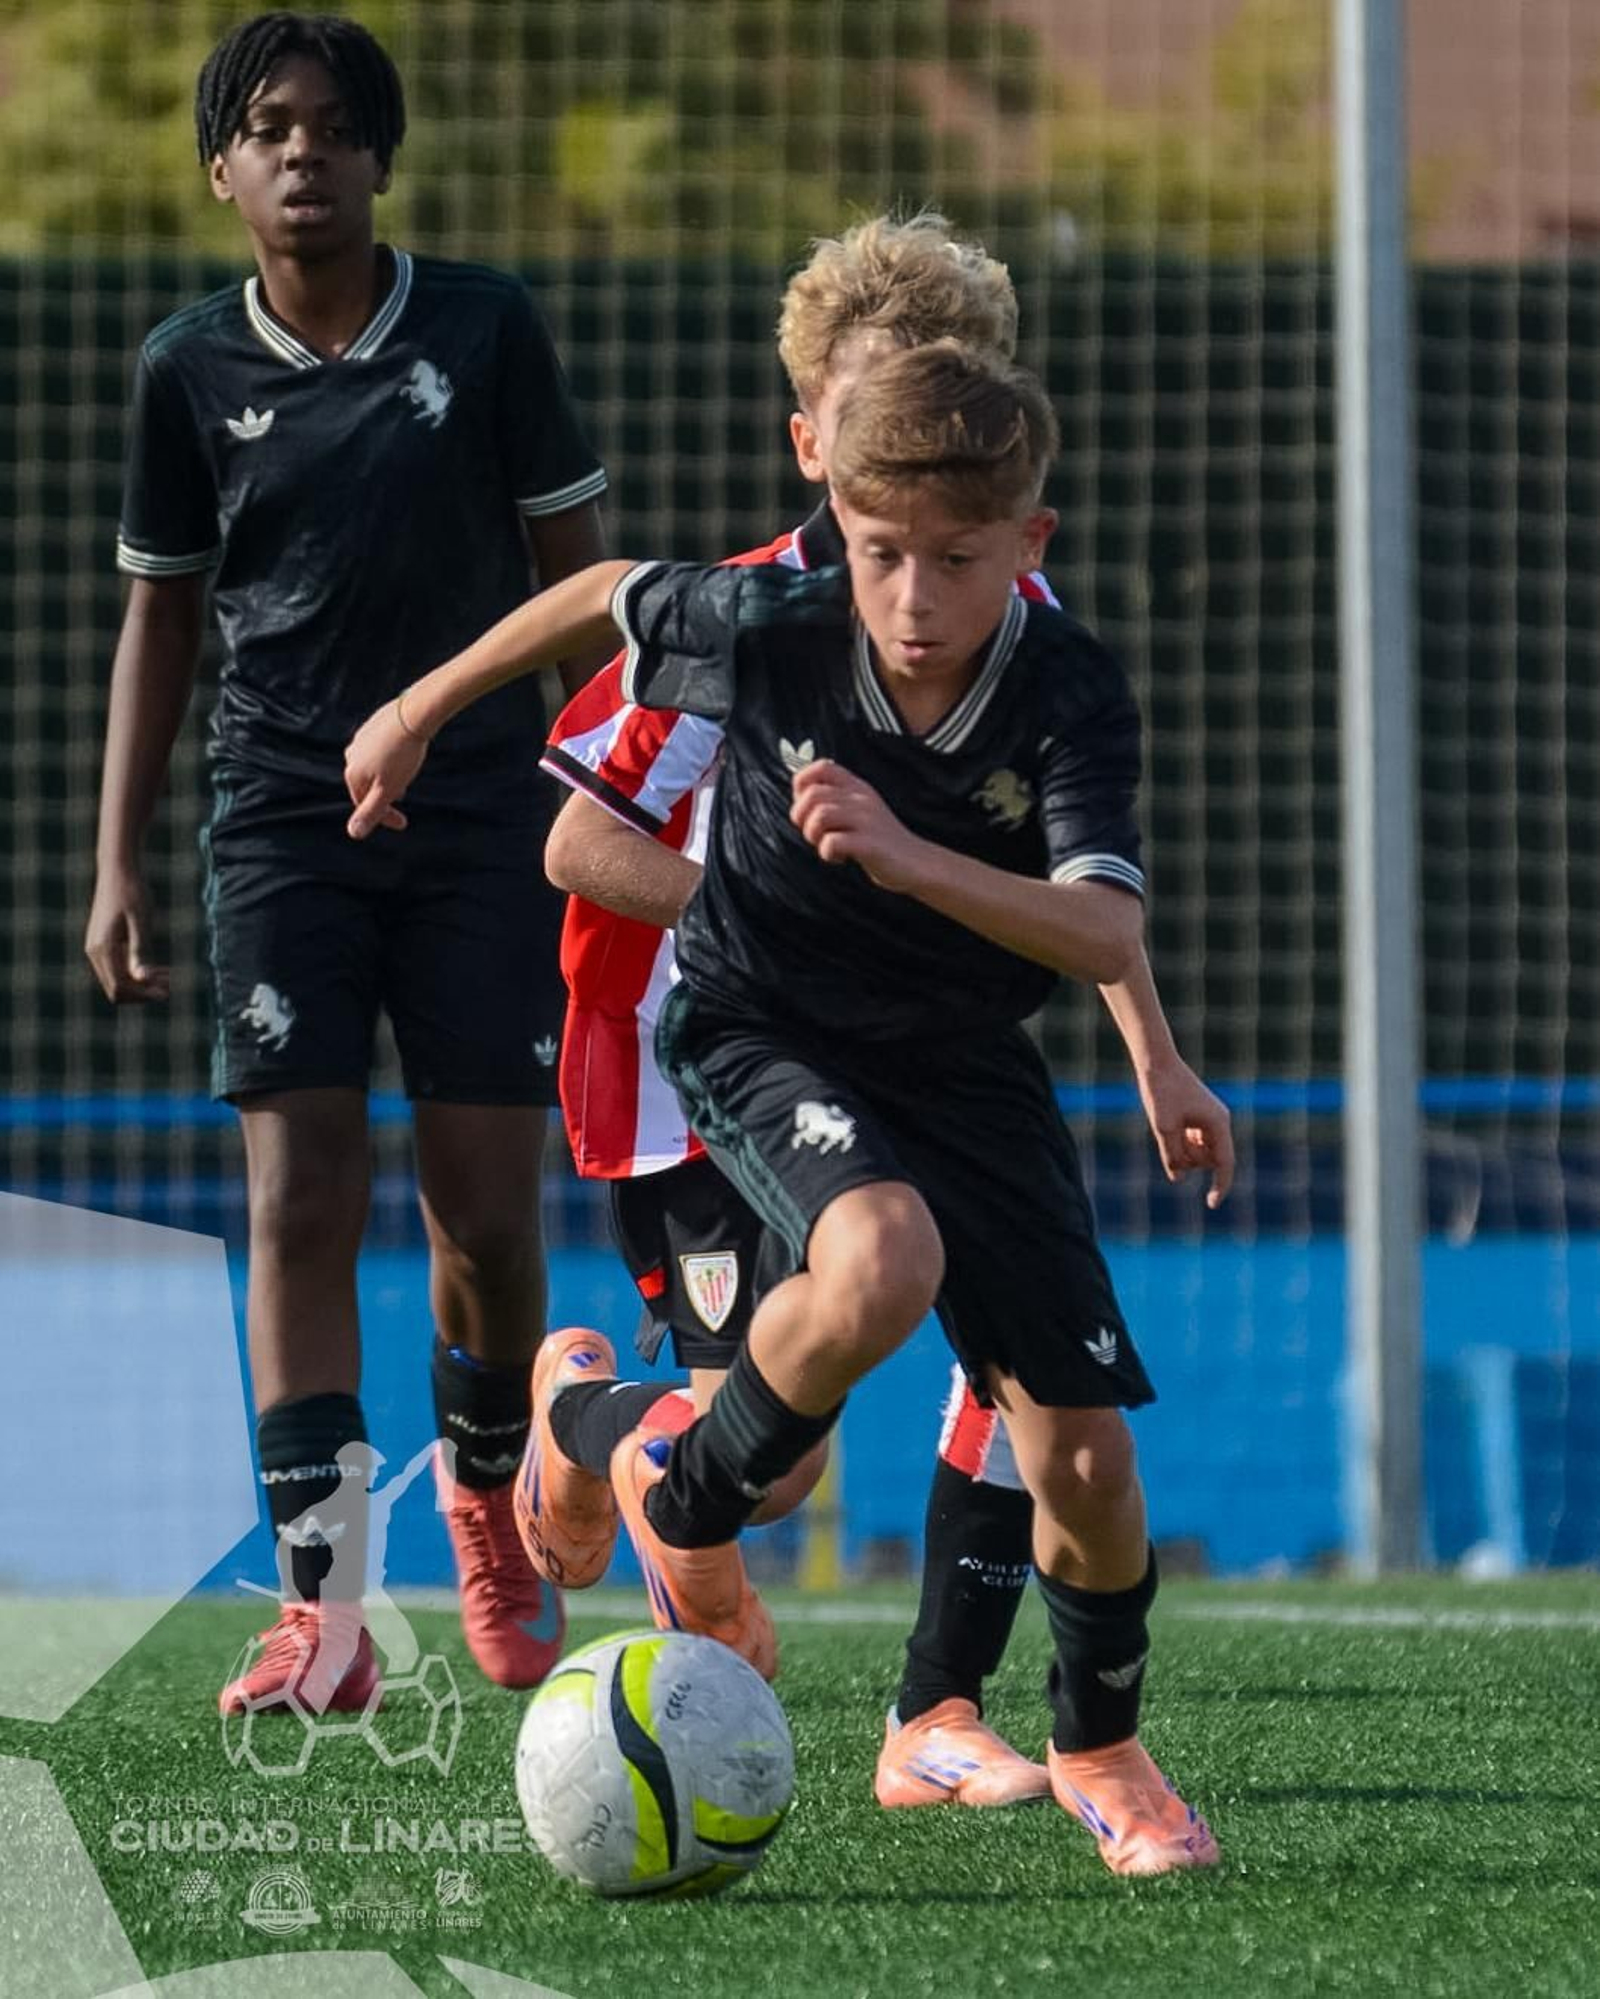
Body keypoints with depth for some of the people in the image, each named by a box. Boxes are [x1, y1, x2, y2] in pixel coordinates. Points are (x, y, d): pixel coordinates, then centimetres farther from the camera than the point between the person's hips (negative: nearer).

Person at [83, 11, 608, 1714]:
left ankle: (489, 1506, 31)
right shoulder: (190, 367, 3)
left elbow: (574, 577, 6)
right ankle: (322, 1609, -13)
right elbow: (158, 614, 11)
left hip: (482, 821, 0)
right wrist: (116, 864, 7)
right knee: (301, 1203, -10)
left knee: (486, 1218, 1)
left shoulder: (483, 330, -1)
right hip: (282, 825, 0)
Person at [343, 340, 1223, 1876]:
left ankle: (1098, 1748, 27)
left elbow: (1108, 939, -34)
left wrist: (911, 859, -49)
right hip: (758, 1027, -2)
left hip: (963, 1059, 2)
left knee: (1084, 1458, -4)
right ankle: (681, 1500, -7)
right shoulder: (767, 629, -21)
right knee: (882, 1262, -36)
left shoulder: (1070, 695, -22)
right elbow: (607, 593, 1)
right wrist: (420, 710, 12)